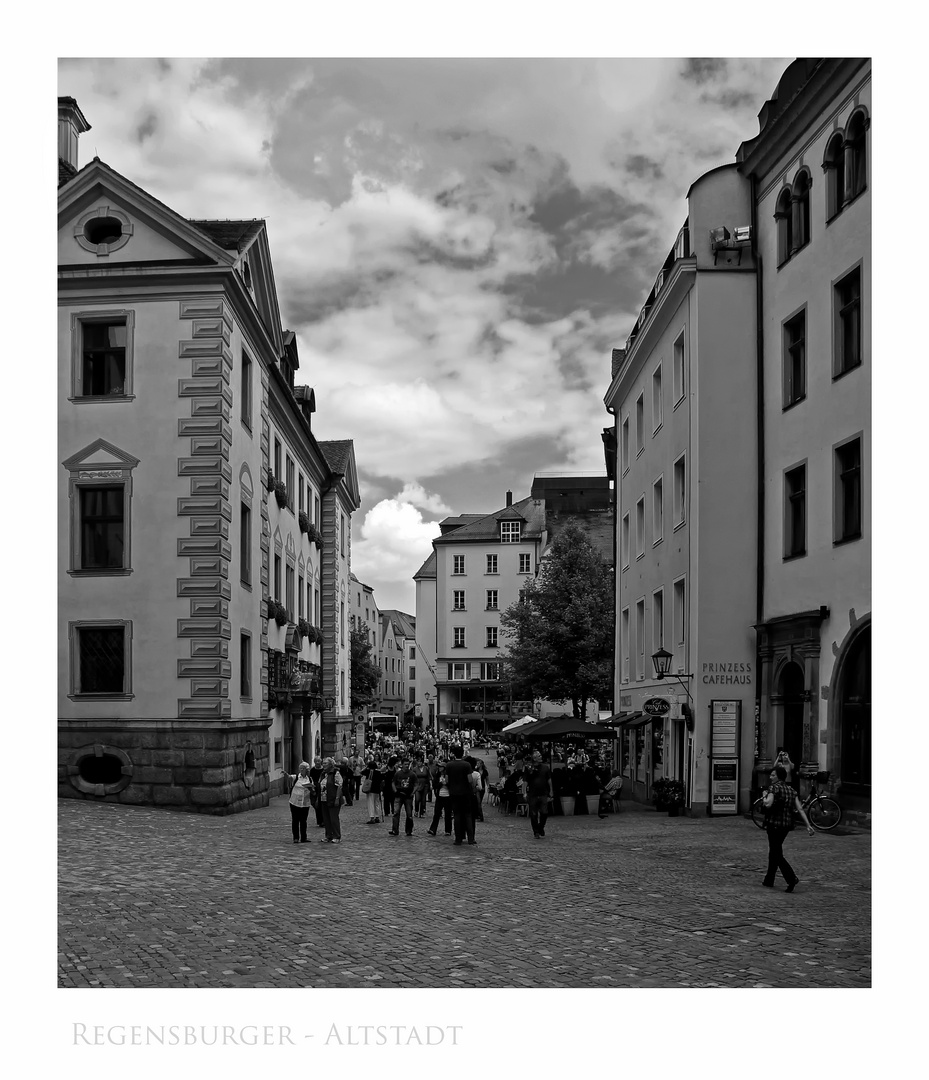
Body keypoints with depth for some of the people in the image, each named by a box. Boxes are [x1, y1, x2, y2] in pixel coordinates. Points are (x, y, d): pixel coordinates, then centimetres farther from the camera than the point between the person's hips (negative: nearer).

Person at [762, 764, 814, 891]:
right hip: (787, 825, 8)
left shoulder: (774, 788, -11)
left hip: (774, 824, -8)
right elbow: (800, 809, 5)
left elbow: (768, 804, -25)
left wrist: (765, 796, -3)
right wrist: (808, 825, 3)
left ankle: (792, 879, -18)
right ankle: (769, 880, 26)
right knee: (774, 852, 19)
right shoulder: (791, 790, 10)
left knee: (777, 854, -4)